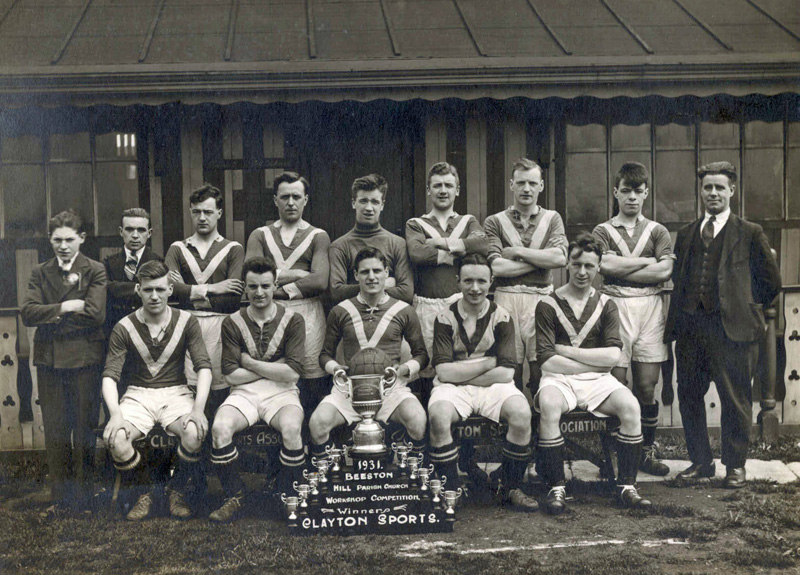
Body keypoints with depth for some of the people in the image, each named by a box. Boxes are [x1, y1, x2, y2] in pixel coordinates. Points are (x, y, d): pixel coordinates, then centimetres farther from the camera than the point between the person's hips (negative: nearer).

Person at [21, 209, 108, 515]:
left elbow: (95, 315, -14)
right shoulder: (40, 273, 10)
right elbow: (27, 312, -4)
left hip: (84, 359, -3)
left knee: (84, 431, 3)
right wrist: (65, 308, -14)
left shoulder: (95, 271, -1)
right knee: (54, 432, 9)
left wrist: (51, 318, -9)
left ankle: (83, 499, 13)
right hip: (49, 360, 4)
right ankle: (60, 498, 20)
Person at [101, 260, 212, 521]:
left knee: (194, 432, -33)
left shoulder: (186, 322, -1)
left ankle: (177, 492, -4)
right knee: (115, 439, -30)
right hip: (138, 394, 0)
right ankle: (143, 494, -1)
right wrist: (116, 415, -26)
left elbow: (204, 367, -6)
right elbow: (109, 376, -8)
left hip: (176, 392, 0)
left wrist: (198, 409, -22)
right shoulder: (124, 328, -3)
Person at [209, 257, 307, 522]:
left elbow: (292, 372, -8)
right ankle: (234, 497, -10)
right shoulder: (233, 323, 5)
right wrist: (274, 367, -4)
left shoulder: (293, 319, 1)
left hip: (281, 393, -1)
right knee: (220, 427, -29)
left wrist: (249, 362, -6)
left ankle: (287, 498, -12)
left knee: (291, 429, -34)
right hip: (244, 393, 1)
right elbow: (231, 375, -2)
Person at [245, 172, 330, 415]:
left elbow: (320, 282, -3)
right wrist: (297, 274, -2)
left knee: (315, 381, -7)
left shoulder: (318, 236, 13)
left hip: (307, 311, -1)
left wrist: (279, 288, -4)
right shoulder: (260, 235, 17)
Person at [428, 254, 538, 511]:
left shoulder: (501, 318, 3)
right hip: (453, 389, -1)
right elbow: (444, 372, -9)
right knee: (438, 416, -33)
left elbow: (506, 373, -6)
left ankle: (511, 488, -8)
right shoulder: (445, 319, 1)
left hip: (493, 387, 1)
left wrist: (462, 374, -8)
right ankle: (448, 492, -16)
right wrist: (488, 363, -9)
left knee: (521, 413, -29)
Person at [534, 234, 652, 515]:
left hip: (598, 381, 3)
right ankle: (556, 489, -25)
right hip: (559, 379, -3)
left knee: (631, 407, -25)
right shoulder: (548, 305, 1)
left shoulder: (605, 305, 9)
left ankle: (626, 486, -13)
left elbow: (613, 355, -4)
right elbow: (547, 360, -9)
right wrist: (594, 362, -6)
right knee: (549, 406, -35)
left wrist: (565, 350, -8)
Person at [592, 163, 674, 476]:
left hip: (650, 307, 2)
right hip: (615, 308, -1)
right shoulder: (603, 231, 11)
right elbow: (605, 265, -9)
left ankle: (647, 451, 14)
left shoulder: (657, 231, 14)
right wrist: (648, 261, -2)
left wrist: (620, 268, -4)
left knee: (647, 386, 2)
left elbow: (665, 271, -3)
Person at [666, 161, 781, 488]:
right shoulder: (685, 234, 16)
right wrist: (679, 318, 10)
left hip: (732, 326, -4)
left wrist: (745, 307, 6)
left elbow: (771, 282, 6)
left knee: (735, 399, 0)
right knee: (689, 397, 7)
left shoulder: (750, 234, 5)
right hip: (690, 327, 4)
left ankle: (735, 465, 12)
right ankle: (700, 461, 19)